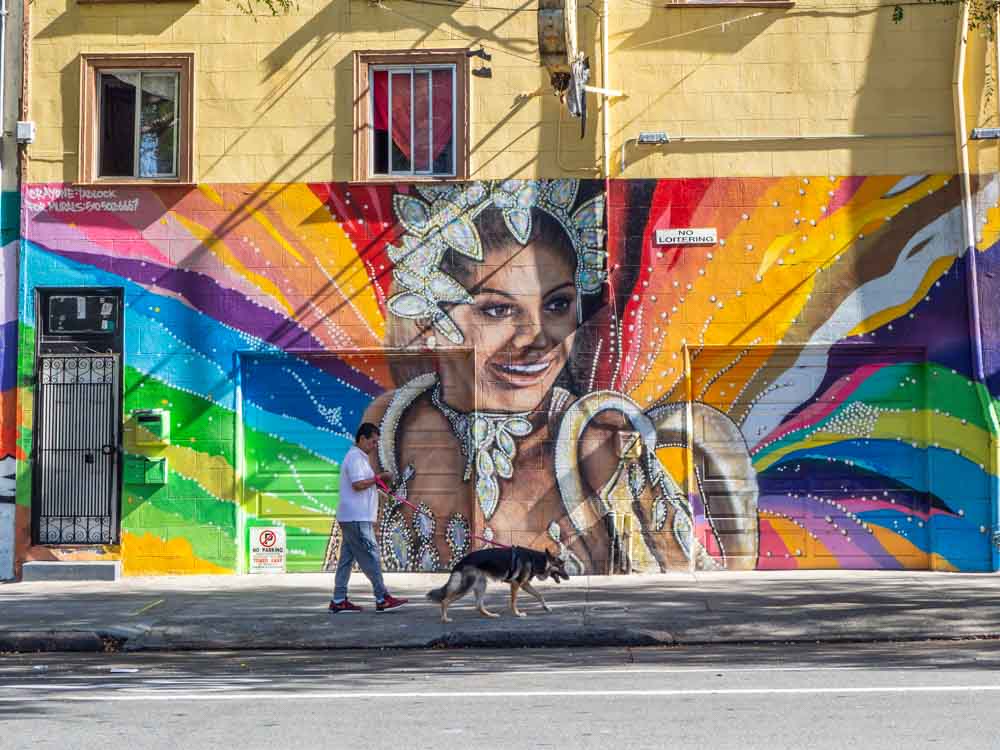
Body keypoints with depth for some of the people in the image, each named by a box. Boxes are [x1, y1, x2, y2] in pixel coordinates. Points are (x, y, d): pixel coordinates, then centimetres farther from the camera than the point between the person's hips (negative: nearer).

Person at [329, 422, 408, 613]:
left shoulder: (359, 457, 20)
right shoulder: (355, 457, -12)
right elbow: (357, 484, -22)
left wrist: (378, 480, 11)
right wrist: (378, 478, -13)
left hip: (351, 518, 11)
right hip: (356, 518, -11)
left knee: (347, 557, 10)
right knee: (370, 555, -9)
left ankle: (339, 600, 11)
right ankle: (382, 599, -9)